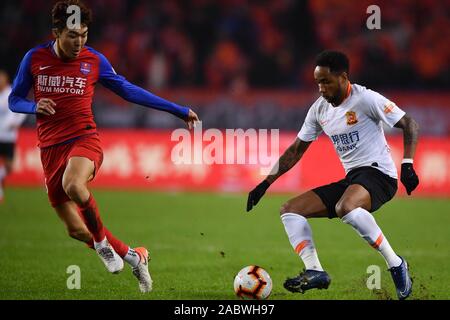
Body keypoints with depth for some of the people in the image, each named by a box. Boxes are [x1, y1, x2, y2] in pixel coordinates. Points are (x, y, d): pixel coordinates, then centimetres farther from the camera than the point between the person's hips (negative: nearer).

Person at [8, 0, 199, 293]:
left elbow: (128, 91, 10)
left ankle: (101, 240, -12)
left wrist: (178, 110, 10)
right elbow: (14, 100, 10)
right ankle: (133, 257, 24)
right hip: (51, 148, 3)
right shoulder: (35, 59, 2)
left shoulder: (94, 61, 1)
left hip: (84, 140, -3)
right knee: (76, 230, 2)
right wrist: (35, 107, -14)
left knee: (73, 185, -38)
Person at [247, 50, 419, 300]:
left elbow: (409, 125, -8)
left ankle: (395, 264, -26)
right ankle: (314, 271, -15)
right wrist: (266, 183, 12)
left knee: (345, 208, -39)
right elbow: (296, 150, 17)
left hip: (377, 173, -8)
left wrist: (407, 164, -22)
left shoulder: (366, 99, -11)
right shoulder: (319, 109, 9)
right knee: (290, 210, -1)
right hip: (350, 179, 8)